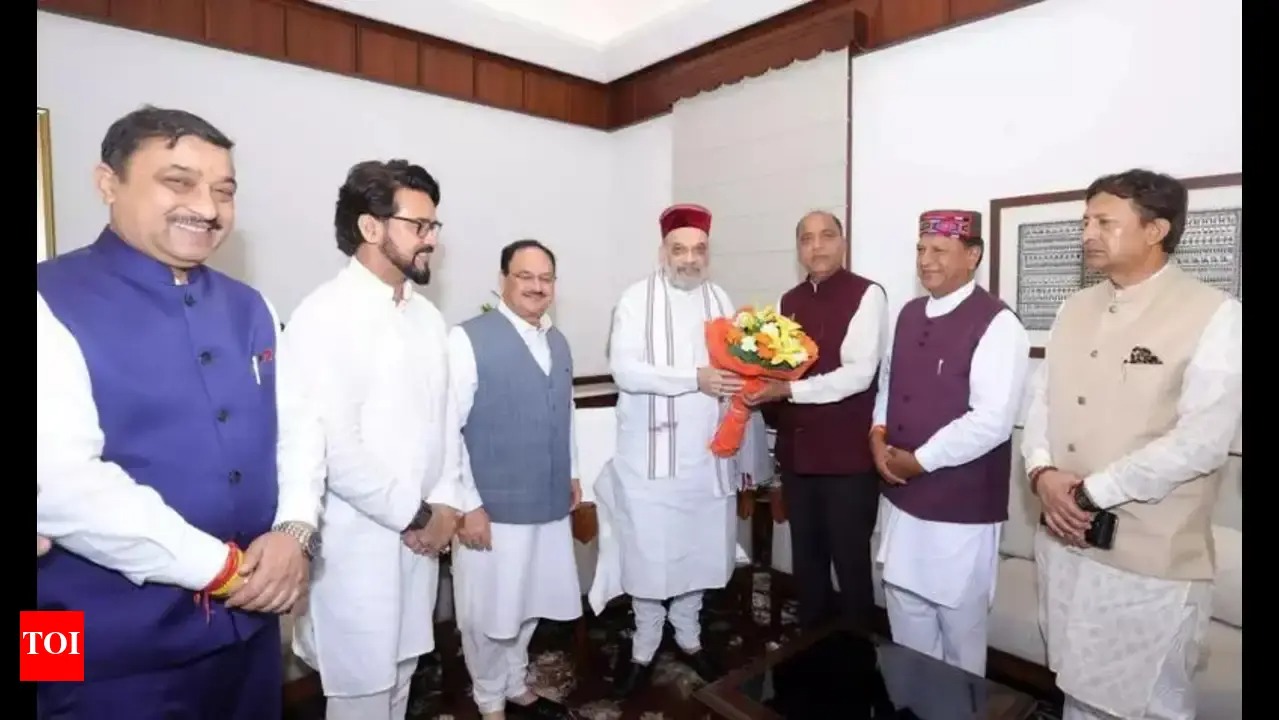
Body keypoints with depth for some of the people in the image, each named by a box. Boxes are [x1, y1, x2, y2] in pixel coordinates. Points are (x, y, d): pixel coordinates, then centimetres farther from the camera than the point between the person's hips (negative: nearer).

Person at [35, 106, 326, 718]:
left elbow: (298, 427, 6)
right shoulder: (53, 305, -12)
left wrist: (295, 529, -11)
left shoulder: (248, 308, 6)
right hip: (117, 647, -5)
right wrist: (221, 568, -17)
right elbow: (62, 484, -21)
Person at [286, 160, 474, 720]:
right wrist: (415, 515, -12)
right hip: (360, 540, -6)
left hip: (421, 533, 6)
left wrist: (445, 505, -1)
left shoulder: (428, 317, 7)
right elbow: (333, 448, -21)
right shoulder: (324, 315, -16)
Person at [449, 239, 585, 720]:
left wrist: (571, 473, 18)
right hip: (493, 507, -6)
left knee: (528, 605, 21)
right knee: (489, 614, 12)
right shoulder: (468, 339, -13)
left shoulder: (558, 342, 8)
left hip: (549, 503, 6)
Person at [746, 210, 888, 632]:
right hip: (797, 452, 6)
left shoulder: (866, 295, -8)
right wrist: (763, 393, -9)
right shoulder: (788, 302, 10)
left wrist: (790, 390, -22)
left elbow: (858, 374, -18)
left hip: (848, 455, -5)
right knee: (806, 559, 18)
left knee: (850, 560, 8)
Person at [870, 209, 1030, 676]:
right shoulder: (909, 315, 8)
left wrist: (919, 460, -15)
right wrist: (879, 434, -2)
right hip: (902, 498, 7)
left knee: (960, 629, 14)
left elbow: (991, 421, -22)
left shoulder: (997, 324, -15)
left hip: (961, 510, -7)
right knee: (907, 623, 22)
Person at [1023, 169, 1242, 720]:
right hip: (1065, 541, 6)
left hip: (1152, 560, -5)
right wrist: (1043, 474, -9)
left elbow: (1201, 441, -18)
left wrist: (1091, 492, -15)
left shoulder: (1214, 315, -11)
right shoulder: (1075, 309, 8)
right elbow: (1040, 398, 8)